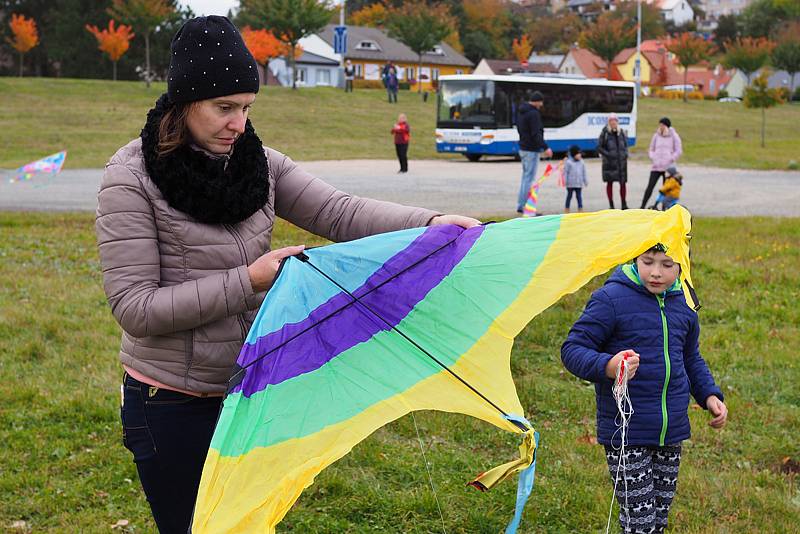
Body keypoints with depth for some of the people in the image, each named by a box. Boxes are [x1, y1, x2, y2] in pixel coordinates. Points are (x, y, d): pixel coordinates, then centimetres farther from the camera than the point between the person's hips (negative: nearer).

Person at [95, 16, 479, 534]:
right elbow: (135, 308, -18)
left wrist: (429, 222, -26)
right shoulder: (133, 176, -14)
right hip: (172, 406, -5)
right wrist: (248, 282, -21)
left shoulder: (260, 162, 2)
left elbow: (339, 213, -9)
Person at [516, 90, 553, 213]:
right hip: (531, 150, -10)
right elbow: (536, 134, -22)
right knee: (529, 178, -7)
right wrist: (545, 148, -22)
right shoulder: (533, 113, -16)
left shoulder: (521, 112, 14)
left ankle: (520, 205, 17)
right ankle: (526, 207, -7)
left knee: (526, 176, 15)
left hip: (523, 148, 10)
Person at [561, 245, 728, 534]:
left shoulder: (683, 304, 9)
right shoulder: (611, 299, -11)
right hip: (625, 434, -6)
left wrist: (710, 395, 11)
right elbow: (572, 349, -13)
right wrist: (607, 367, -31)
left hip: (671, 434, 6)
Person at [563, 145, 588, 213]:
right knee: (569, 196, 6)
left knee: (579, 196, 6)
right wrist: (565, 181, -9)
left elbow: (584, 172, 14)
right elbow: (565, 172, -6)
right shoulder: (568, 162, -7)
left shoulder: (581, 162, 8)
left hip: (579, 183, 3)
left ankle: (580, 208, 9)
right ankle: (567, 209, 14)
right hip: (570, 183, -3)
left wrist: (585, 181, 14)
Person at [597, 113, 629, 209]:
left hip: (621, 162, 3)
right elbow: (599, 147, -3)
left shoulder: (621, 132, 8)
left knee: (623, 183, 4)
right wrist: (607, 154, -14)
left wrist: (625, 154, 3)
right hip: (609, 162, -3)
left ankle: (623, 204, 14)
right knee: (610, 183, 1)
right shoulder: (605, 133, -4)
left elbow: (625, 144, 20)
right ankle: (611, 205, 9)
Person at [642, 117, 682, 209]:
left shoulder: (673, 136, -1)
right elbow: (651, 149, 18)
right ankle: (642, 207, -6)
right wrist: (652, 158, 2)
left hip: (668, 167, -2)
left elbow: (678, 151, -2)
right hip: (656, 166, 2)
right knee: (650, 186, -7)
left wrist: (670, 160, -10)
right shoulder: (656, 135, 8)